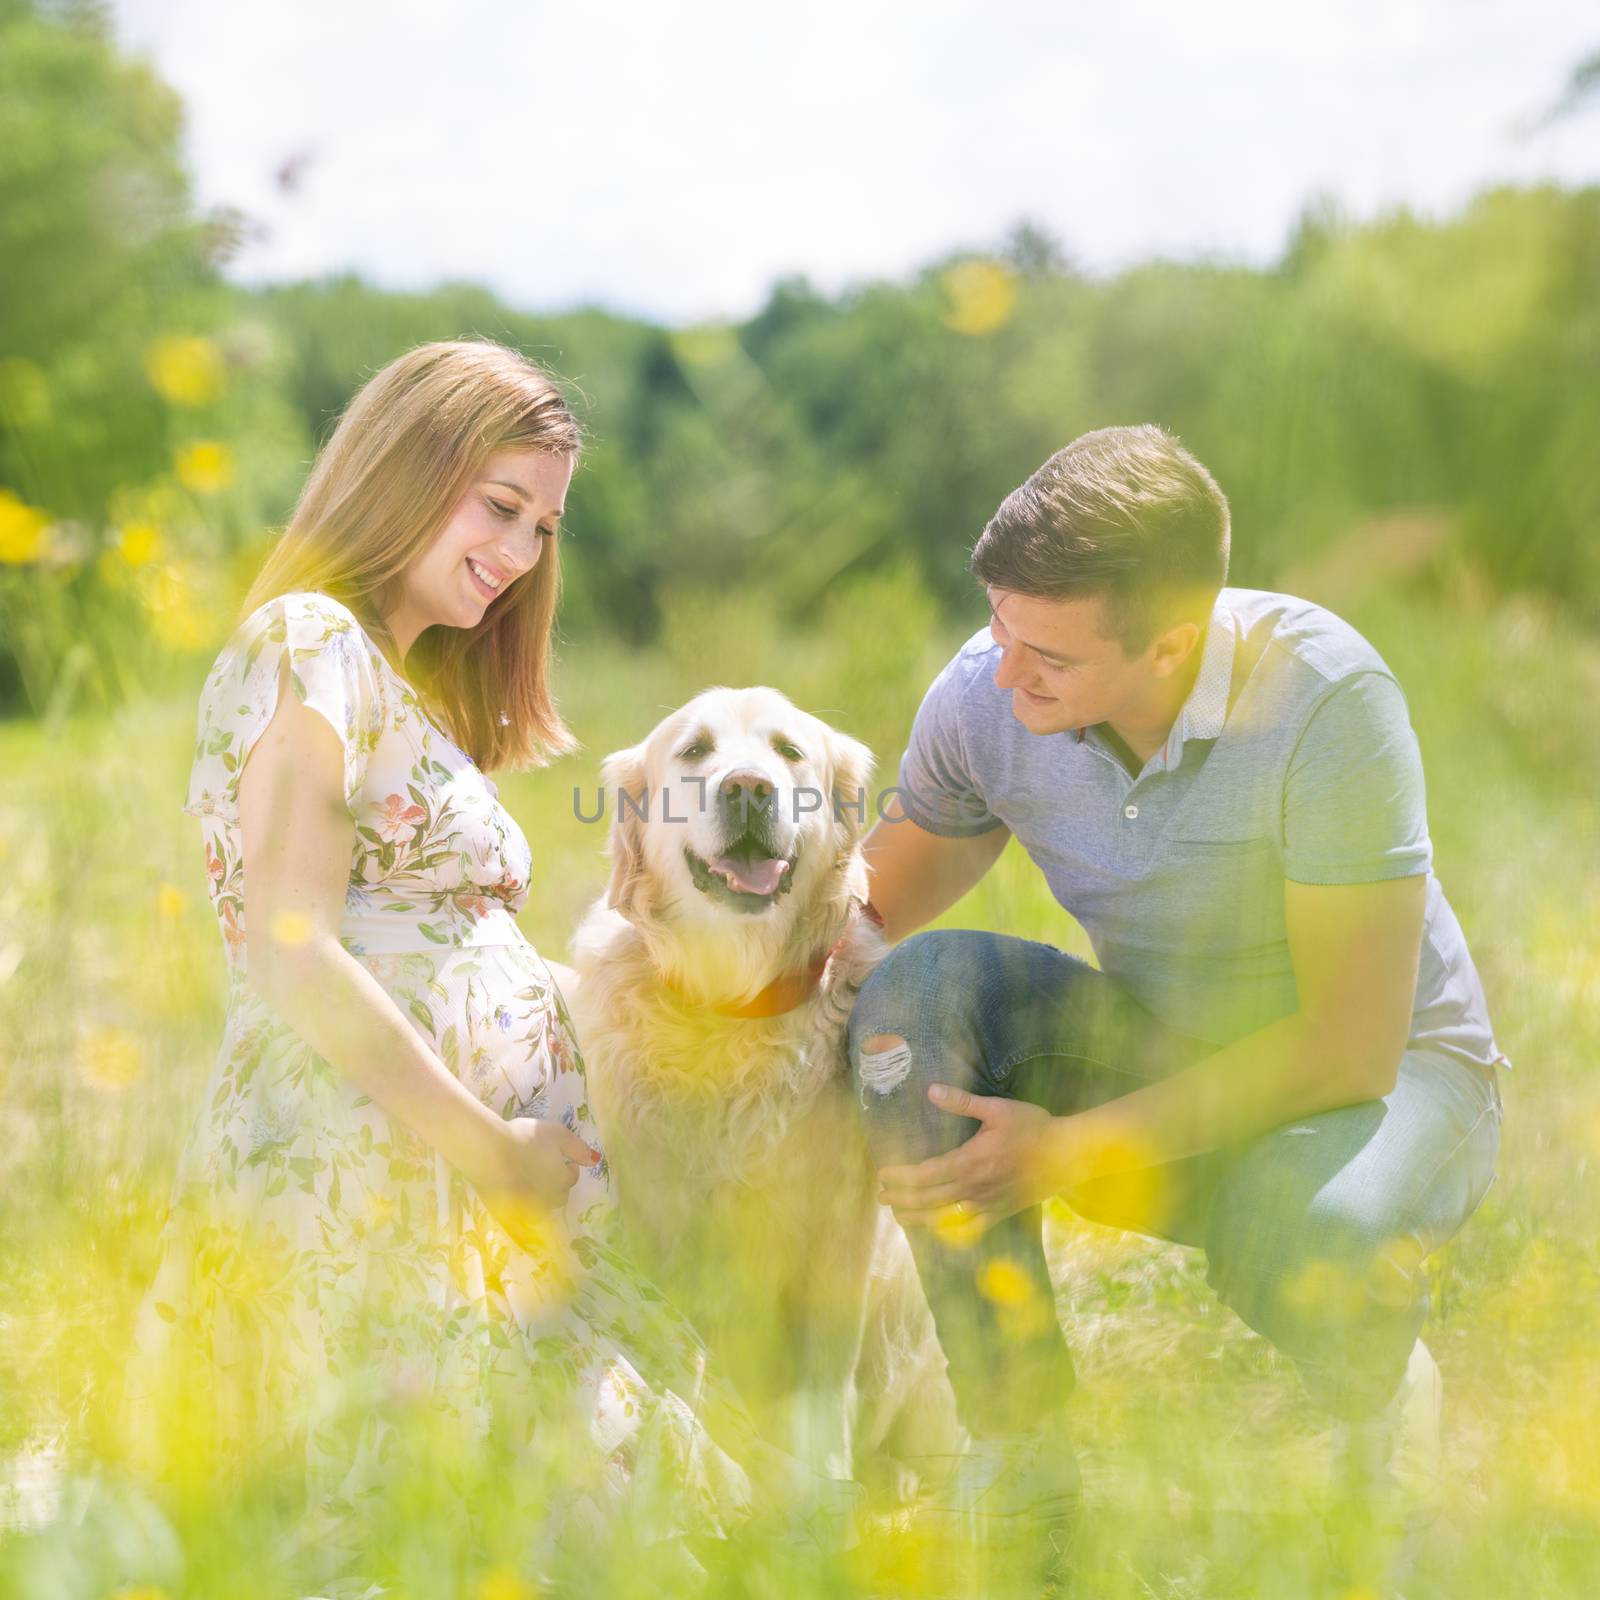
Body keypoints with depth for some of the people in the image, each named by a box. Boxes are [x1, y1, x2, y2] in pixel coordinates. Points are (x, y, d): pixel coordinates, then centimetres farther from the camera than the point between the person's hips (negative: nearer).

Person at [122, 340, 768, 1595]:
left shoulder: (411, 690, 24)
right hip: (362, 1186, -9)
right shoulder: (310, 644, -6)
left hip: (476, 1200, 9)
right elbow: (292, 955, -16)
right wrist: (494, 1150, -13)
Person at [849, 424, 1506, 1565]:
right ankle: (1022, 1460, -16)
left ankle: (1386, 1395, 1)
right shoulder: (984, 694, -14)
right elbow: (869, 907, 4)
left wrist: (1075, 1152, -30)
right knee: (921, 990, -25)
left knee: (1309, 1244, -40)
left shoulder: (1324, 698, -28)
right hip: (1163, 1048, 5)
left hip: (1394, 1069, -4)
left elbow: (1352, 1043, -27)